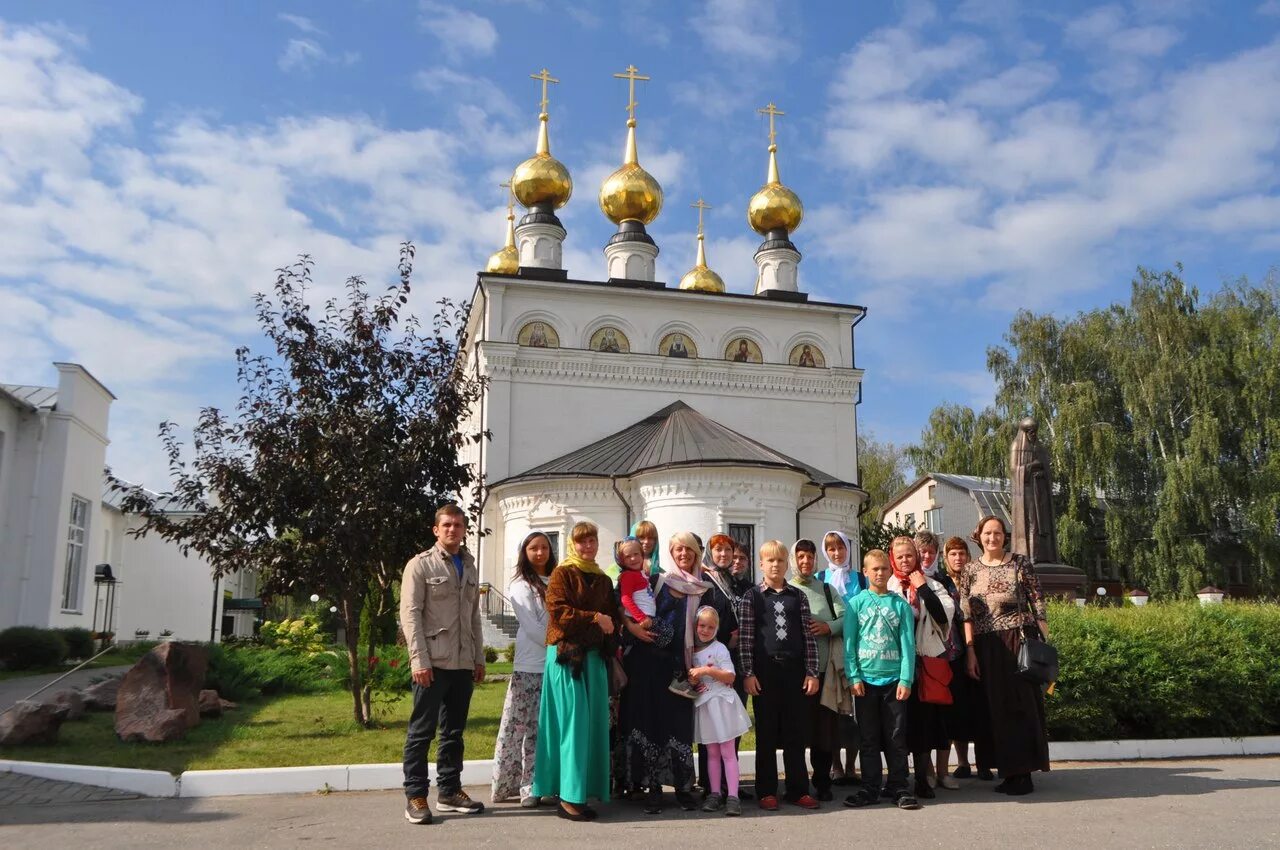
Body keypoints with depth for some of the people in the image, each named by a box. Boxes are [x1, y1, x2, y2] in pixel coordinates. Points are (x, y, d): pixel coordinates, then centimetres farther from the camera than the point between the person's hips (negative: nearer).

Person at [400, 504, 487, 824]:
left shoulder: (470, 567, 17)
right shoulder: (420, 565, -1)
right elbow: (410, 614, -8)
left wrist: (479, 658, 15)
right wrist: (419, 660, -16)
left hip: (463, 663, 6)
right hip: (433, 662, -6)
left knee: (454, 731, 12)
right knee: (421, 731, 0)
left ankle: (449, 791, 21)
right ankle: (416, 796, 6)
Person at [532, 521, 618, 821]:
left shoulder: (603, 580, 18)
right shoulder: (562, 574, -1)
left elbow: (612, 615, 22)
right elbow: (558, 610, -13)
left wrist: (610, 625, 2)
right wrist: (594, 618, -14)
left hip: (594, 656, 6)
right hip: (567, 655, -6)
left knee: (593, 724, 4)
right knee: (573, 723, -9)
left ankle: (583, 793, 11)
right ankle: (568, 797, -5)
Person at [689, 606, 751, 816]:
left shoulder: (719, 648, -6)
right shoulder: (692, 650, 9)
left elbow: (730, 676, -12)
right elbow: (690, 677, 18)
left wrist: (707, 671, -21)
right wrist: (691, 680, -5)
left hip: (721, 703, -5)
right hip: (704, 705, 5)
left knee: (728, 752, -4)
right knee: (712, 753, 11)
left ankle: (732, 796, -7)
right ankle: (715, 794, 15)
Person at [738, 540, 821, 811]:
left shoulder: (798, 597, 9)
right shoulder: (751, 597, 2)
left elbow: (808, 636, 7)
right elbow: (745, 637, -2)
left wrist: (812, 673, 1)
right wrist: (748, 673, -8)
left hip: (794, 669, 2)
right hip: (765, 669, -2)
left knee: (795, 732, 7)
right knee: (766, 733, 4)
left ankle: (798, 790, 16)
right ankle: (767, 792, 12)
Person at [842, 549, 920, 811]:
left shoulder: (900, 604, 4)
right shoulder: (856, 603, 3)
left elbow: (908, 644, 1)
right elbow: (849, 643, 0)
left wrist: (906, 679, -7)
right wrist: (853, 677, -7)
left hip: (894, 679, 0)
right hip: (865, 679, 0)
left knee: (896, 737, 5)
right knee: (869, 738, 7)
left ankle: (898, 787, 16)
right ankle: (870, 788, 15)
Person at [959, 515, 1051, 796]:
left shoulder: (1020, 563, 2)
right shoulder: (971, 570, 7)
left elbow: (1038, 604, 1)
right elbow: (967, 614, 4)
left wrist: (1046, 642, -5)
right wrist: (970, 651, -2)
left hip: (1020, 640, -2)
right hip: (987, 647, 2)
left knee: (1023, 705, -2)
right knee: (997, 708, 4)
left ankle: (1024, 774, 4)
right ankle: (1009, 770, 13)